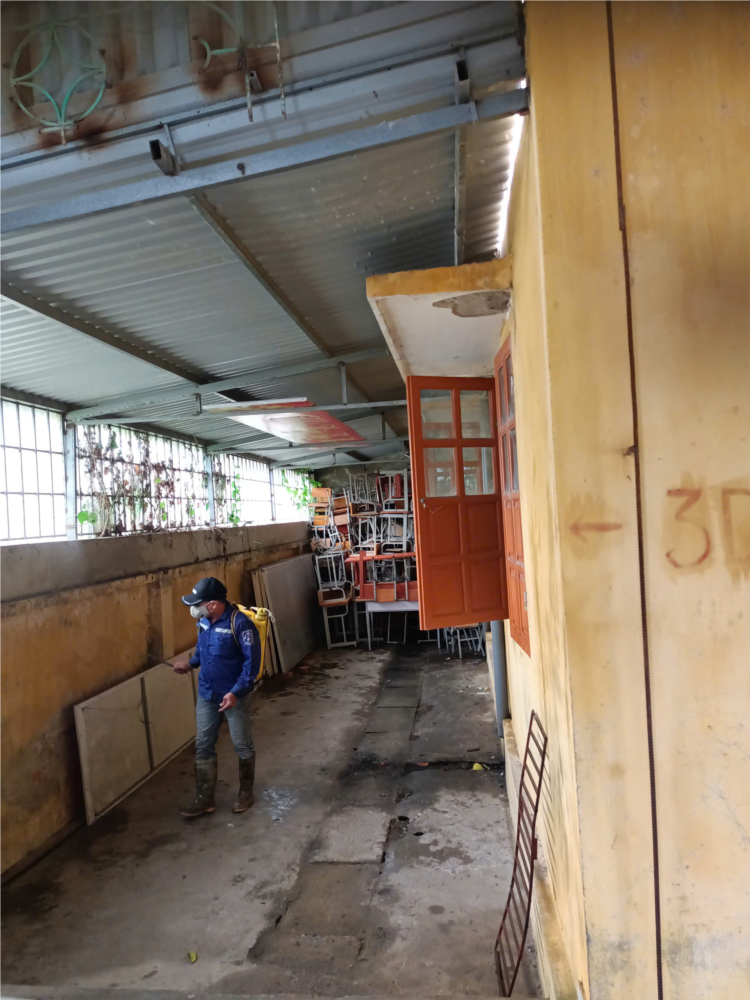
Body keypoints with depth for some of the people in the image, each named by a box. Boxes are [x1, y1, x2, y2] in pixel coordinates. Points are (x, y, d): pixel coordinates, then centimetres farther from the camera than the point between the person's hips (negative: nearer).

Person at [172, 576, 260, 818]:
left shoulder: (240, 623, -25)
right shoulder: (204, 621, -3)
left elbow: (252, 662, -23)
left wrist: (236, 692, -27)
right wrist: (191, 664, 6)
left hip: (234, 696, -6)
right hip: (206, 695, 7)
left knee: (242, 746, 11)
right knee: (203, 746, 12)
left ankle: (246, 793, 31)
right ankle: (205, 798, 26)